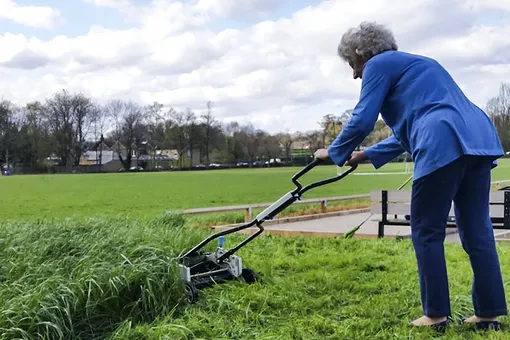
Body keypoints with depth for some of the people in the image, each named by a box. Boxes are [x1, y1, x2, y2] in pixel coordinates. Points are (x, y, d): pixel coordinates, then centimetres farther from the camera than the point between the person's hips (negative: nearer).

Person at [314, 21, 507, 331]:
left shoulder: (379, 64, 7)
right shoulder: (412, 64, 34)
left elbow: (363, 120, 1)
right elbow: (408, 130, 36)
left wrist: (335, 152, 17)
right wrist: (367, 156, 38)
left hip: (445, 146, -9)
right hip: (479, 139, 9)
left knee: (427, 233, 3)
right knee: (477, 231, 11)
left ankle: (437, 314, 10)